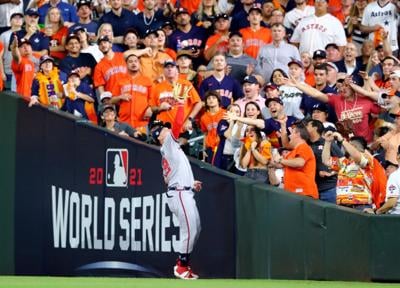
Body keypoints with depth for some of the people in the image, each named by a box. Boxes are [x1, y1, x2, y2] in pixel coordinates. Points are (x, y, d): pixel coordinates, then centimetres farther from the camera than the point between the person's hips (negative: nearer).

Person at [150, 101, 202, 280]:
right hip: (179, 194, -10)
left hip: (184, 193, 10)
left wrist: (190, 183, 19)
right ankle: (182, 268, -2)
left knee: (195, 229, 14)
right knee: (189, 230, -9)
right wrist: (180, 104, -8)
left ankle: (182, 263, 19)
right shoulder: (168, 143, -3)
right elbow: (178, 124, -16)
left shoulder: (167, 152, 22)